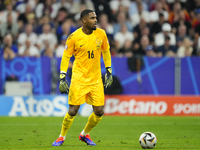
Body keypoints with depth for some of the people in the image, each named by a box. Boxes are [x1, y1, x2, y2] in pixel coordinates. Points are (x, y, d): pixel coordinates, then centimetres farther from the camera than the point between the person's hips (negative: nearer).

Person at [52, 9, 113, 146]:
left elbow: (106, 51, 15)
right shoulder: (74, 37, -9)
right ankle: (62, 137, 16)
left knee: (99, 112, -1)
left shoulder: (101, 34, 0)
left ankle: (85, 134, 25)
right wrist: (62, 78, -7)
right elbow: (66, 57, -2)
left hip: (96, 79, 3)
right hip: (79, 78, -3)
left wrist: (109, 72, 13)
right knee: (73, 111, -7)